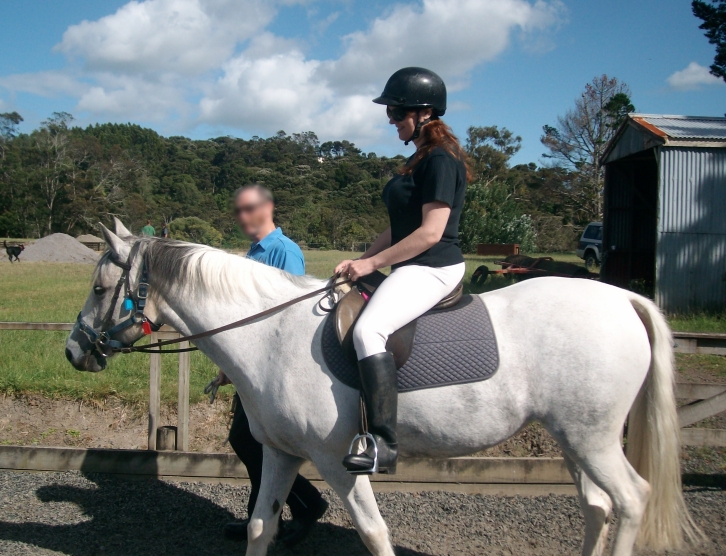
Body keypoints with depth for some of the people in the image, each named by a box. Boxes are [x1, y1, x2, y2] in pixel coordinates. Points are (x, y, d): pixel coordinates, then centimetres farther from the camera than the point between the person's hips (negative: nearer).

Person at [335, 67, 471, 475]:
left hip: (433, 268, -11)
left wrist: (372, 263, -17)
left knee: (368, 329, -32)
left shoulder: (441, 159, -14)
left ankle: (384, 444, -31)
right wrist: (359, 263, 10)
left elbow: (431, 232, -21)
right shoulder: (421, 160, 18)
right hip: (414, 268, 11)